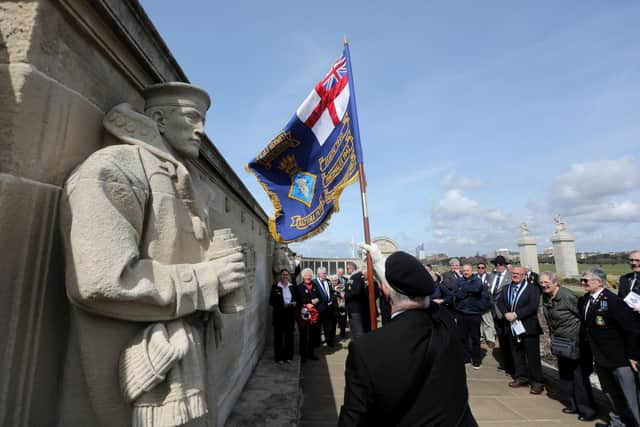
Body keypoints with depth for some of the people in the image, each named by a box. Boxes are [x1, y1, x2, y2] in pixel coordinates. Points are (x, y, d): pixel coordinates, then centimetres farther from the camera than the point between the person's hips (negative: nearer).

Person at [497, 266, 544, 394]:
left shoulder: (533, 288, -8)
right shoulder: (506, 288, 12)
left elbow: (533, 306, -18)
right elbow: (500, 302, 8)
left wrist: (516, 314, -20)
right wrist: (506, 313, -11)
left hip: (528, 327, -5)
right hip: (513, 327, 6)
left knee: (532, 356, 2)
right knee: (517, 354, 14)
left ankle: (537, 382, 14)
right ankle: (521, 377, 28)